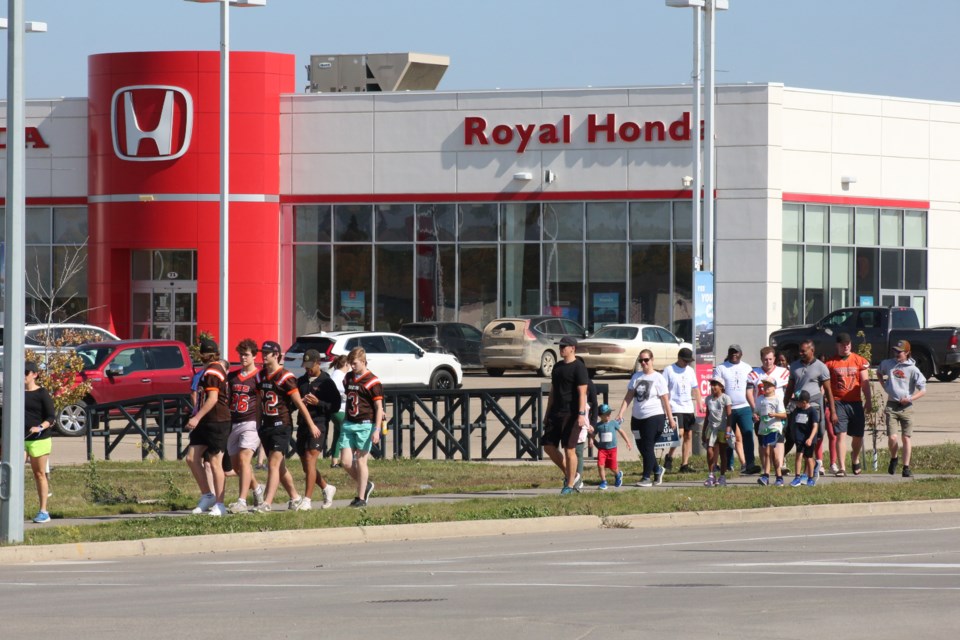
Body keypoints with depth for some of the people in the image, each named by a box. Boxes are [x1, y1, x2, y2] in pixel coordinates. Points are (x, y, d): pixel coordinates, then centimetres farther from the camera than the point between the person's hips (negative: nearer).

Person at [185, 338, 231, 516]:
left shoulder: (212, 371, -13)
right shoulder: (218, 368, 16)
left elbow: (212, 398, -22)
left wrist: (197, 418, -24)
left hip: (217, 421, -10)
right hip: (205, 422, 10)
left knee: (215, 462, -5)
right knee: (192, 458, 4)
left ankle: (219, 504, 0)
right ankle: (207, 496, 10)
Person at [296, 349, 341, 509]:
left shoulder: (327, 383, -1)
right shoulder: (301, 381, 16)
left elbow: (335, 406, -3)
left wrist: (317, 403, -17)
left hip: (318, 425, -6)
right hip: (302, 424, 7)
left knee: (310, 460, -15)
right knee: (306, 465, 10)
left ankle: (307, 500, -16)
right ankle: (327, 488, 31)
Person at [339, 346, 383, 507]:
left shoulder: (372, 382, -7)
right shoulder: (348, 378, 12)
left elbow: (379, 407, -8)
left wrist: (377, 430, -13)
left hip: (365, 425, -6)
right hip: (349, 424, 6)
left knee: (360, 461, -3)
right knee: (345, 461, 0)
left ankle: (361, 498, 6)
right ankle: (366, 485, 22)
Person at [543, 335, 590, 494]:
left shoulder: (579, 367, -8)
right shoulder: (557, 367, 16)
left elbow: (582, 393, -14)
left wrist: (581, 414, -22)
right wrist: (547, 414, 19)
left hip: (571, 414, -8)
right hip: (556, 414, 8)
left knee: (569, 450, -5)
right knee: (549, 447, 5)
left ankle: (570, 484, 2)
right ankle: (570, 476, 18)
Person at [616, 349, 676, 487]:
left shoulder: (658, 378, -5)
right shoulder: (636, 377, 8)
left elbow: (665, 400, -6)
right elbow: (628, 397, 8)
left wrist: (670, 419, -7)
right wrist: (621, 413, -1)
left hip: (654, 417, -6)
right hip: (638, 417, 6)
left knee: (648, 447, -6)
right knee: (641, 447, 9)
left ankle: (646, 478, -1)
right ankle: (657, 470, 30)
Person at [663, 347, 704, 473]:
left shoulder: (690, 370, 13)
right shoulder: (669, 370, -3)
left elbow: (695, 388, 19)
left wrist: (700, 404, 9)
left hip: (688, 408, 6)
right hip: (675, 407, -6)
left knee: (688, 435, 3)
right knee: (680, 432, -18)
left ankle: (684, 464, 7)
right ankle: (669, 457, 2)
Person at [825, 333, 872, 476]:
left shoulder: (860, 361, 8)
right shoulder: (830, 363, 3)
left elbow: (865, 382, 8)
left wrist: (868, 400, -2)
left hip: (855, 403, 2)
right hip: (838, 402, -2)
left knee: (858, 435, 9)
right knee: (841, 435, -11)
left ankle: (855, 461, 36)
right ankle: (841, 467, -13)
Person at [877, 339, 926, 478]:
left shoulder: (912, 369, -4)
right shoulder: (888, 364, 5)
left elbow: (923, 390, -4)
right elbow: (879, 373, 29)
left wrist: (910, 398, -17)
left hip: (906, 407, -1)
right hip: (891, 406, 1)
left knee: (906, 438, -2)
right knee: (892, 438, -9)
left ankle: (906, 467, 2)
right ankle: (893, 459, 18)